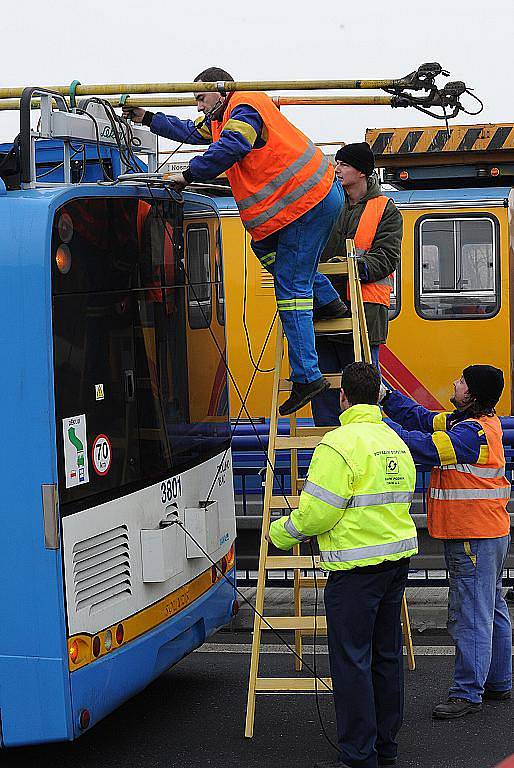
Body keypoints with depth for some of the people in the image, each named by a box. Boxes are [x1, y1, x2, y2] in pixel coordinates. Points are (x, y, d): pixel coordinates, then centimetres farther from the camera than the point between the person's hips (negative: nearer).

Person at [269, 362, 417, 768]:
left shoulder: (339, 444, -15)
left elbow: (316, 513, -17)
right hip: (398, 556, 8)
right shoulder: (395, 442, 11)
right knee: (387, 653, 16)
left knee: (352, 659, -2)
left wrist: (281, 533, 0)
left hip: (356, 566, -8)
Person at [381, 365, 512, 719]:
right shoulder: (485, 422, 11)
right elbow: (425, 419, 13)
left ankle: (468, 693, -1)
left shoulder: (473, 432, -20)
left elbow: (424, 447, -27)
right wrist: (387, 397, 5)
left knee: (470, 614, -6)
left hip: (473, 537, -11)